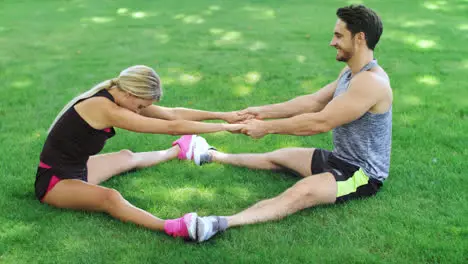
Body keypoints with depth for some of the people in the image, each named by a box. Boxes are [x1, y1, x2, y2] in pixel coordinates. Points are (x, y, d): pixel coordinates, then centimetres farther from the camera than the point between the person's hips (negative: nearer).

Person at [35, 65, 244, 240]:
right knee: (110, 197, -36)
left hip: (76, 169, 10)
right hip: (55, 181, -9)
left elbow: (172, 113, 1)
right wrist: (226, 127, -22)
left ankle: (179, 151, 52)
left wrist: (223, 115, 1)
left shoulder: (118, 98, -3)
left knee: (127, 157, 26)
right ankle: (172, 228, -58)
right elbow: (172, 127, -28)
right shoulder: (106, 109, -29)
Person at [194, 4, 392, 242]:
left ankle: (223, 223, -52)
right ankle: (217, 157, 38)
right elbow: (314, 101, 8)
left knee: (302, 192, -35)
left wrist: (266, 127, -21)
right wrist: (264, 112, 2)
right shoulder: (350, 71, 6)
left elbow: (320, 122, -28)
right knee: (276, 157, 19)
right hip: (340, 158, 10)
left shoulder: (370, 82, -27)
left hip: (363, 174, -10)